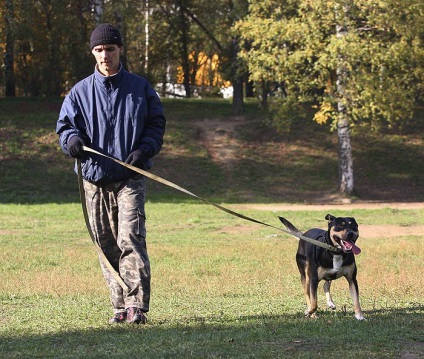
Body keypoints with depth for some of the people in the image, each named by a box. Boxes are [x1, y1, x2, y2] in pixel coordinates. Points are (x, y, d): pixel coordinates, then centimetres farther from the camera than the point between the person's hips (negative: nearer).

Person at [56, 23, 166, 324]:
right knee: (107, 245, 5)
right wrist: (72, 139, -14)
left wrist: (144, 149, -9)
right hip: (95, 179, 2)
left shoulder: (140, 87, 6)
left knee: (130, 238, -16)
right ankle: (121, 306, 14)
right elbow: (65, 124, 10)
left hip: (131, 178, -2)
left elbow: (157, 123, 10)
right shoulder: (81, 91, 8)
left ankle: (137, 305, -17)